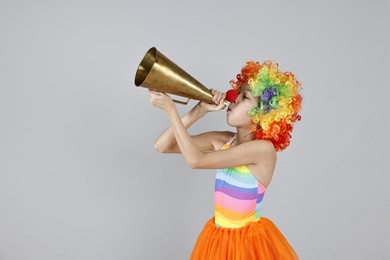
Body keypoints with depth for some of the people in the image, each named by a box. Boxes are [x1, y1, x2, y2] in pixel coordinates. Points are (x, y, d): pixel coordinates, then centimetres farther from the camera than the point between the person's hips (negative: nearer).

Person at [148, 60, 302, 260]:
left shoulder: (264, 148, -21)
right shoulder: (222, 141, -2)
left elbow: (196, 160, -25)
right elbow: (162, 146, -4)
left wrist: (170, 109, -23)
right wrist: (199, 111, -12)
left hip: (249, 242, -6)